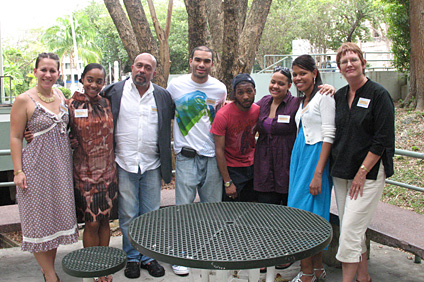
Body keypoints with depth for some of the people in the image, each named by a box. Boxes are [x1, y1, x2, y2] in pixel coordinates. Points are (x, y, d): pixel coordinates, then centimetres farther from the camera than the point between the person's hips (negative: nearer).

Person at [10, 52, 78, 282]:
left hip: (61, 165, 6)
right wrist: (18, 171, -12)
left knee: (56, 215, 13)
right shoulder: (24, 100, -9)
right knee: (39, 219, 3)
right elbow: (15, 137, -8)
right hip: (37, 166, -6)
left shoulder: (60, 96, 7)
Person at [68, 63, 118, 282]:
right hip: (85, 172, -3)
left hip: (108, 171, 3)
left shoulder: (107, 103, 6)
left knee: (105, 221, 10)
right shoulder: (71, 105, -3)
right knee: (92, 223, -1)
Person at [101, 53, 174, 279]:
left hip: (152, 165, 2)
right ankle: (131, 258, 24)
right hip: (124, 164, -1)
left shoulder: (163, 96, 6)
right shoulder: (114, 91, 1)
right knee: (128, 215, 7)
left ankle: (149, 257, 26)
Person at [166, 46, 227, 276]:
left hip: (212, 154, 3)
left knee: (213, 205, 11)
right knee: (184, 206, 0)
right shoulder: (175, 85, -2)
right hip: (187, 154, -2)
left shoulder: (219, 89, 4)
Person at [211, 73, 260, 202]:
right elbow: (219, 150, -18)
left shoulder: (258, 110, -5)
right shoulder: (223, 115, -20)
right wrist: (227, 182, -18)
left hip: (251, 167, 4)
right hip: (231, 169, -4)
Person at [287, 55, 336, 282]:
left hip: (315, 157, -8)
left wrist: (318, 173, -21)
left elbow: (328, 136, -16)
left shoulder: (324, 96, -10)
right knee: (311, 215, 11)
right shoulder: (303, 100, 17)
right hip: (300, 156, 9)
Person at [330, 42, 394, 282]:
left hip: (369, 172, -6)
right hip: (341, 172, 6)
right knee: (353, 228, 12)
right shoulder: (339, 96, 10)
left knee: (351, 229, -9)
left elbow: (382, 139, -12)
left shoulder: (378, 94, -8)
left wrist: (362, 172, -15)